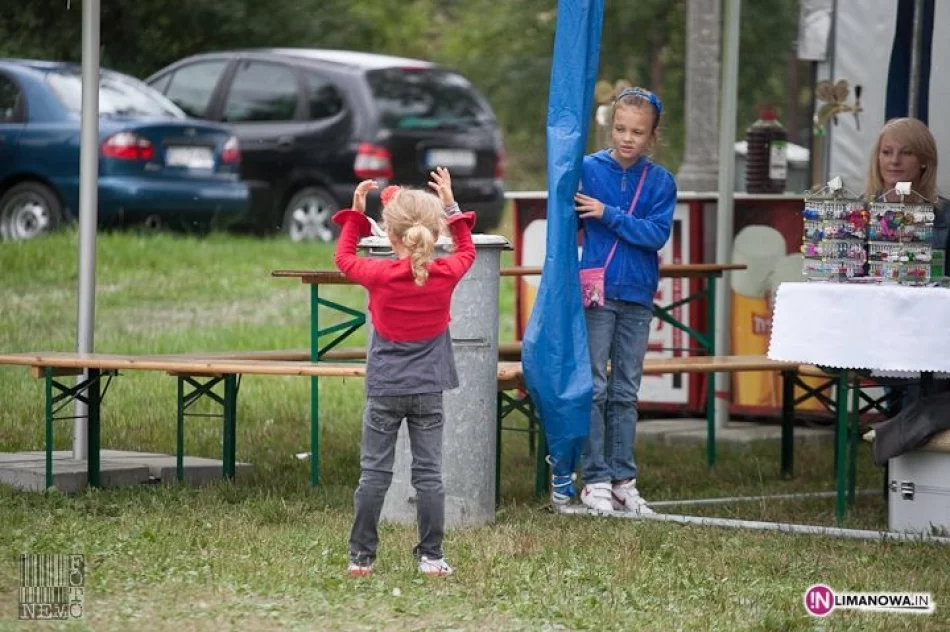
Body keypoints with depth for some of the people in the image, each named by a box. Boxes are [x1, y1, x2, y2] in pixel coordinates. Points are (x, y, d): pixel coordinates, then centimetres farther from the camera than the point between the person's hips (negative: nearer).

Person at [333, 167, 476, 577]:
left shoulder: (381, 275, -12)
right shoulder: (446, 274, -6)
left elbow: (344, 258, 8)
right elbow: (466, 250, 17)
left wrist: (356, 212, 13)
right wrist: (450, 206, 18)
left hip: (384, 391, -1)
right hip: (428, 390, 2)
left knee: (374, 473, 3)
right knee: (429, 474, 4)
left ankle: (361, 556, 5)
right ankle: (431, 556, 4)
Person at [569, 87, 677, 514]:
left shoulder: (660, 181, 2)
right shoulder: (588, 169, -2)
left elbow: (657, 234, -10)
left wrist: (609, 215, -17)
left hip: (637, 298, 2)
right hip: (596, 292, -2)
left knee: (625, 393, 9)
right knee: (593, 388, -2)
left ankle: (622, 480, 14)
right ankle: (595, 479, 2)